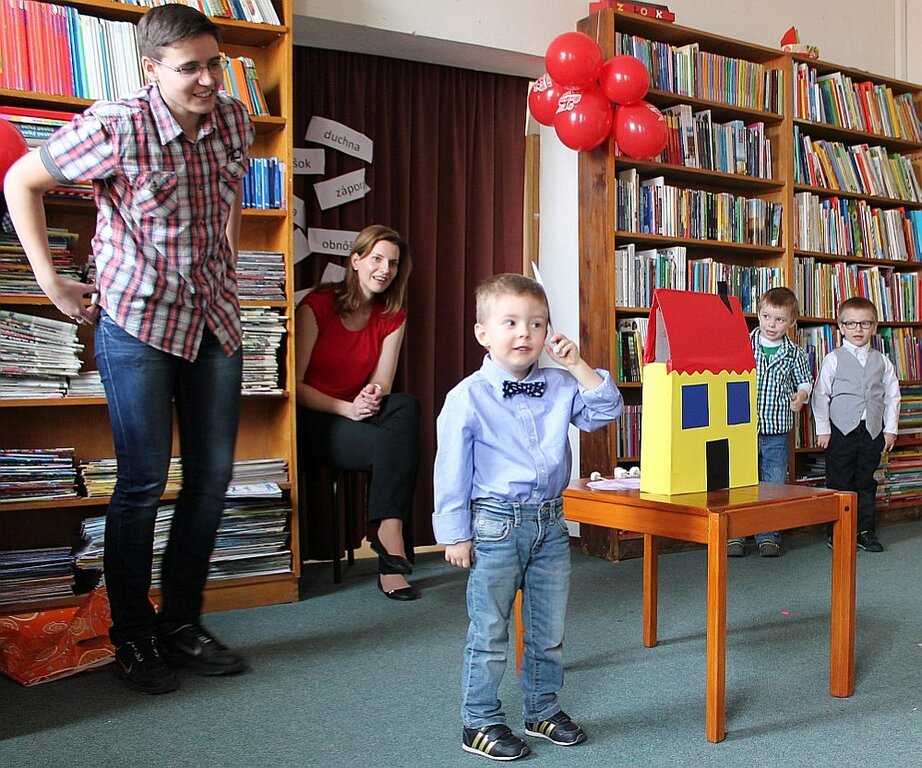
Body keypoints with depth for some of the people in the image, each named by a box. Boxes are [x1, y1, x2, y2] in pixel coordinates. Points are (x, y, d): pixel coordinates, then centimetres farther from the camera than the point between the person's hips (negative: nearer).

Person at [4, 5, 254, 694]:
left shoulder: (234, 118, 1)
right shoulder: (115, 127, -15)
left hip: (215, 318, 6)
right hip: (138, 320, -5)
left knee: (213, 475, 7)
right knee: (144, 482, -2)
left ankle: (183, 622, 22)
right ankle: (133, 638, 14)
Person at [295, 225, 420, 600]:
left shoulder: (392, 316, 6)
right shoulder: (317, 305, -10)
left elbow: (381, 384, 2)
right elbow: (294, 385, -11)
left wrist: (373, 396, -23)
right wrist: (347, 409, -24)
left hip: (359, 412, 5)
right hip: (311, 422, -5)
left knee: (406, 407, -30)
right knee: (396, 447, -30)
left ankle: (389, 526, -35)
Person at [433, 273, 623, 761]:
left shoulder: (560, 387, 3)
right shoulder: (469, 396, -12)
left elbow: (604, 411, 2)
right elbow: (452, 470, -9)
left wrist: (578, 366, -8)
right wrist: (455, 534, -8)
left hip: (550, 524, 5)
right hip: (496, 524, -5)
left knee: (549, 630, 17)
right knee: (489, 632, 6)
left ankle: (543, 710, 34)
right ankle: (480, 722, 21)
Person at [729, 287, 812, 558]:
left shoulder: (795, 354, 3)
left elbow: (805, 382, 13)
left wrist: (802, 395, -8)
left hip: (776, 433, 1)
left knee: (774, 486, 7)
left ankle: (768, 536, 19)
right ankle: (735, 535, 15)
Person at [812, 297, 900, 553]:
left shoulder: (882, 361, 8)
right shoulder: (833, 359, -1)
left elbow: (892, 396, 11)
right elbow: (820, 395, -2)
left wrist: (890, 430, 6)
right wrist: (823, 430, -6)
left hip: (872, 431, 3)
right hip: (841, 431, -3)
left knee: (866, 483, 9)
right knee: (840, 483, 3)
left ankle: (865, 532, 19)